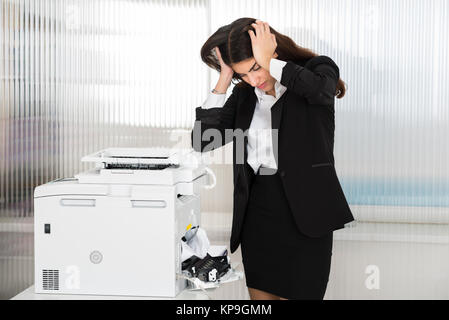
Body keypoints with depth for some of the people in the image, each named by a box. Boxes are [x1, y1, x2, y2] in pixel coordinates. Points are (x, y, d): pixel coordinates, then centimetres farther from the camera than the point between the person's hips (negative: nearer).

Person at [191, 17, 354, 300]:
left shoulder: (317, 69, -3)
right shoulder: (244, 94, 9)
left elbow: (320, 88, -29)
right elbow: (202, 140, 0)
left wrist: (269, 62, -19)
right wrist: (224, 81, -3)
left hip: (304, 212, -5)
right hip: (256, 210, 5)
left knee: (297, 294, -1)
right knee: (259, 296, 11)